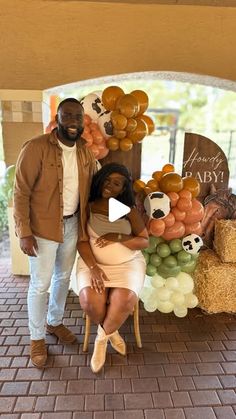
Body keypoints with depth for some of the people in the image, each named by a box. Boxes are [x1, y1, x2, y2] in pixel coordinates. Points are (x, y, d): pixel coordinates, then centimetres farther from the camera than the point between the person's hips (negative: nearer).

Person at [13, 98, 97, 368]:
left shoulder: (85, 151, 3)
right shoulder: (35, 148, -16)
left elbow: (93, 184, 13)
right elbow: (21, 192, -14)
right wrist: (24, 232, -17)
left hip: (72, 224, 6)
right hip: (43, 227, -5)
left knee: (64, 277, 19)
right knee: (40, 283, 6)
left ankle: (55, 322, 43)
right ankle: (37, 338, 28)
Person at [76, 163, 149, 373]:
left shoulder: (129, 210, 0)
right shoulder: (88, 207, -1)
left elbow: (144, 241, -1)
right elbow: (81, 241, -7)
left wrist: (118, 237, -17)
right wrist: (93, 268, -20)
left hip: (127, 263, 0)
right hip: (93, 262, 0)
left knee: (124, 302, -26)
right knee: (90, 303, -25)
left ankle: (102, 338, 6)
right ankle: (111, 332, 11)